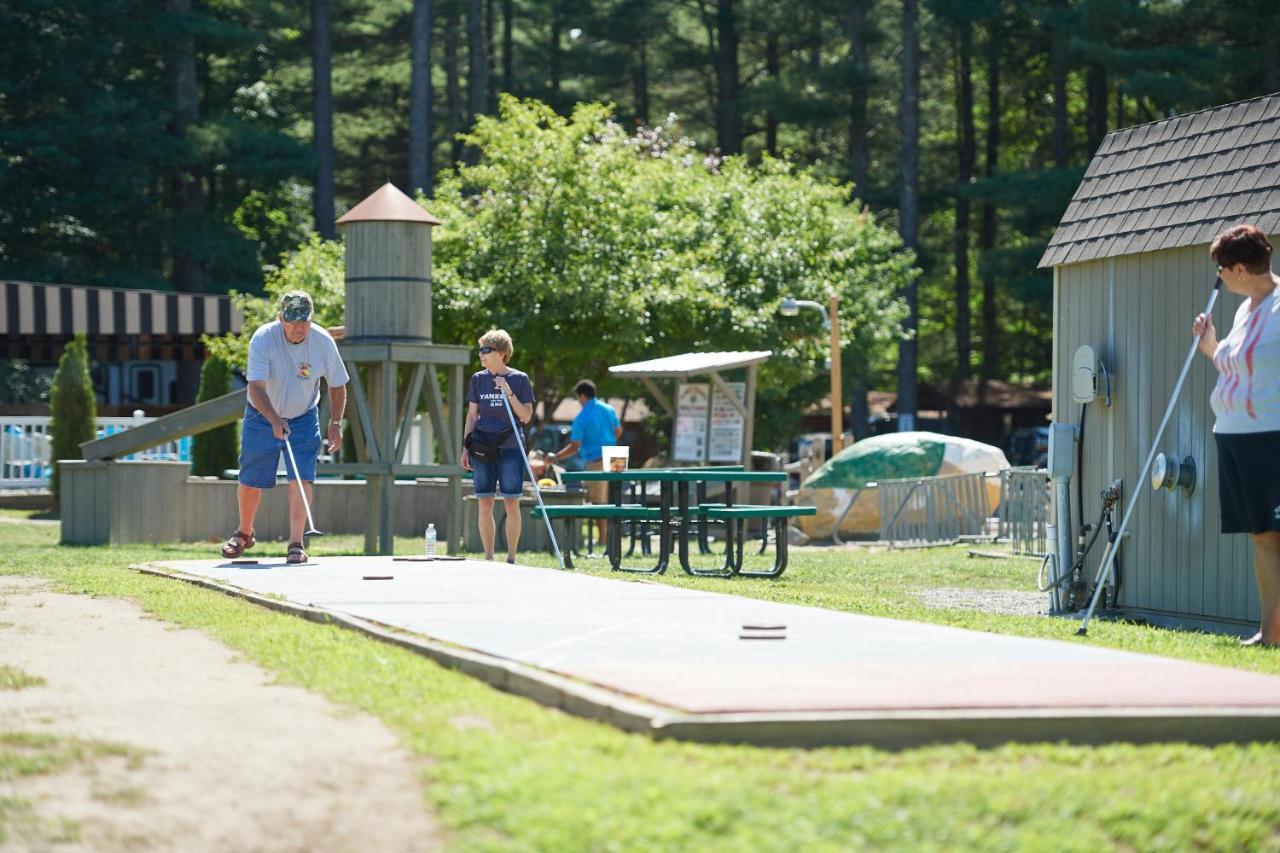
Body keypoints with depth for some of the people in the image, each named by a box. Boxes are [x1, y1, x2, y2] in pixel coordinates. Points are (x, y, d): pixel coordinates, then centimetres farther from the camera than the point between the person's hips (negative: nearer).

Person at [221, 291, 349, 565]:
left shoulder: (323, 342, -15)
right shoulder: (263, 339, -24)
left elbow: (337, 385, 1)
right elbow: (256, 388, -33)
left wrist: (336, 423, -4)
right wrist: (274, 419, -47)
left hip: (304, 418, 1)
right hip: (262, 416, -1)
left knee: (301, 478, -16)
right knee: (250, 481, 5)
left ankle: (296, 543, -15)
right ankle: (244, 533, 30)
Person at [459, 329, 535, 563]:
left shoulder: (519, 379, 0)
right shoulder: (478, 379, 9)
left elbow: (526, 417, -4)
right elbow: (472, 416, 12)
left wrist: (509, 393, -15)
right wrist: (465, 449, 6)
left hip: (510, 447, -3)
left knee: (512, 504, -3)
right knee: (485, 505, 1)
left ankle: (511, 558, 4)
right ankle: (488, 558, 8)